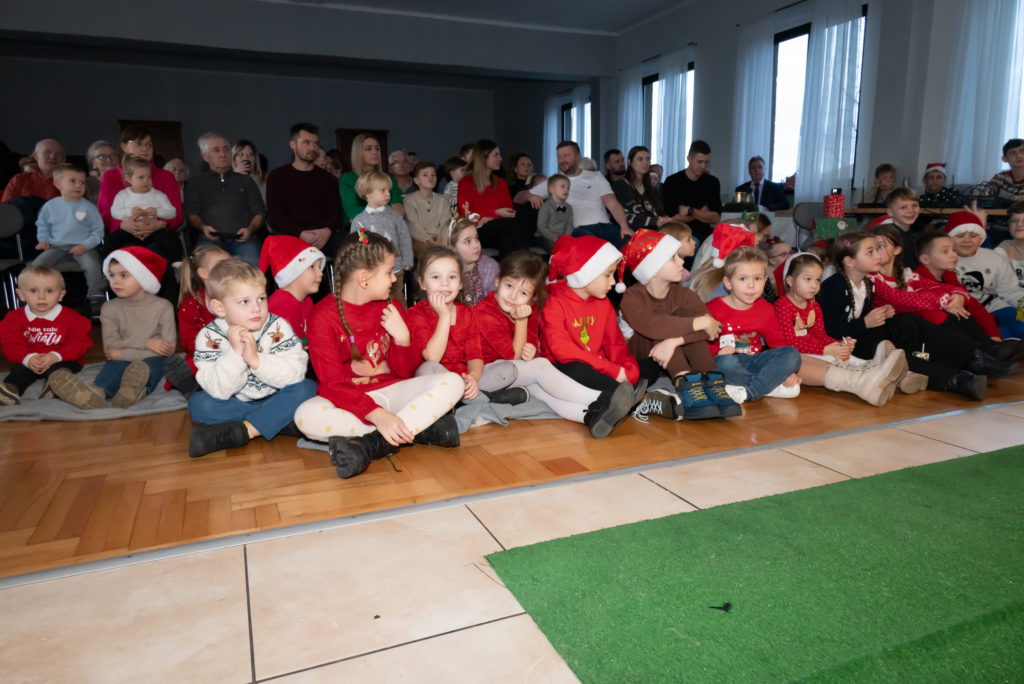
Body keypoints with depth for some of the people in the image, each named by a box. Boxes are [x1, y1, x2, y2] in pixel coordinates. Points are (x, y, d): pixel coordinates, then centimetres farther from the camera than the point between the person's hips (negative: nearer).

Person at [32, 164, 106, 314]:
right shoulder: (50, 206, 8)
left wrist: (85, 245, -13)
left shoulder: (88, 207, -1)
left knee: (92, 266, -31)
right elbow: (42, 225, 22)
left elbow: (98, 231, 0)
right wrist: (43, 239, 4)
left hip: (82, 248, -3)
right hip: (56, 247, 3)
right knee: (37, 265, -16)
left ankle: (96, 298, -13)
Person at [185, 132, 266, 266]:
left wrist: (250, 229, -5)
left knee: (253, 263, -36)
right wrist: (203, 227, -10)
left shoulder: (245, 180, 29)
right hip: (211, 237, 0)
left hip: (242, 237, 0)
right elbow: (192, 214, 15)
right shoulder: (196, 185, 28)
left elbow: (259, 212, 18)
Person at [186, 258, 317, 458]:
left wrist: (255, 359, -32)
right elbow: (219, 391, -21)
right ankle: (279, 423, -23)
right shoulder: (209, 337, -13)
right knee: (198, 403, -23)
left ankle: (240, 432, -26)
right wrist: (235, 353, -33)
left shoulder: (277, 328, -13)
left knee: (307, 388, -26)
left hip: (276, 400, 0)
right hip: (235, 405, 1)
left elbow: (296, 374, -23)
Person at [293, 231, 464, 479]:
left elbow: (405, 371, 8)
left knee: (453, 382, -18)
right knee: (306, 416, -35)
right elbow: (333, 383, -17)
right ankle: (420, 428, -31)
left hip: (389, 391, 4)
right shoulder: (323, 316, -9)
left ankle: (372, 444, -31)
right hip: (347, 399, -3)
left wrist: (402, 338, -13)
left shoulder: (391, 309, 6)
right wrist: (377, 415, -31)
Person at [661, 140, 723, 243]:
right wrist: (702, 213, 1)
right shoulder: (672, 182, 0)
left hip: (705, 233, 4)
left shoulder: (712, 182, 11)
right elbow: (673, 219, -8)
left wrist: (690, 211, -10)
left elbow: (716, 218, 3)